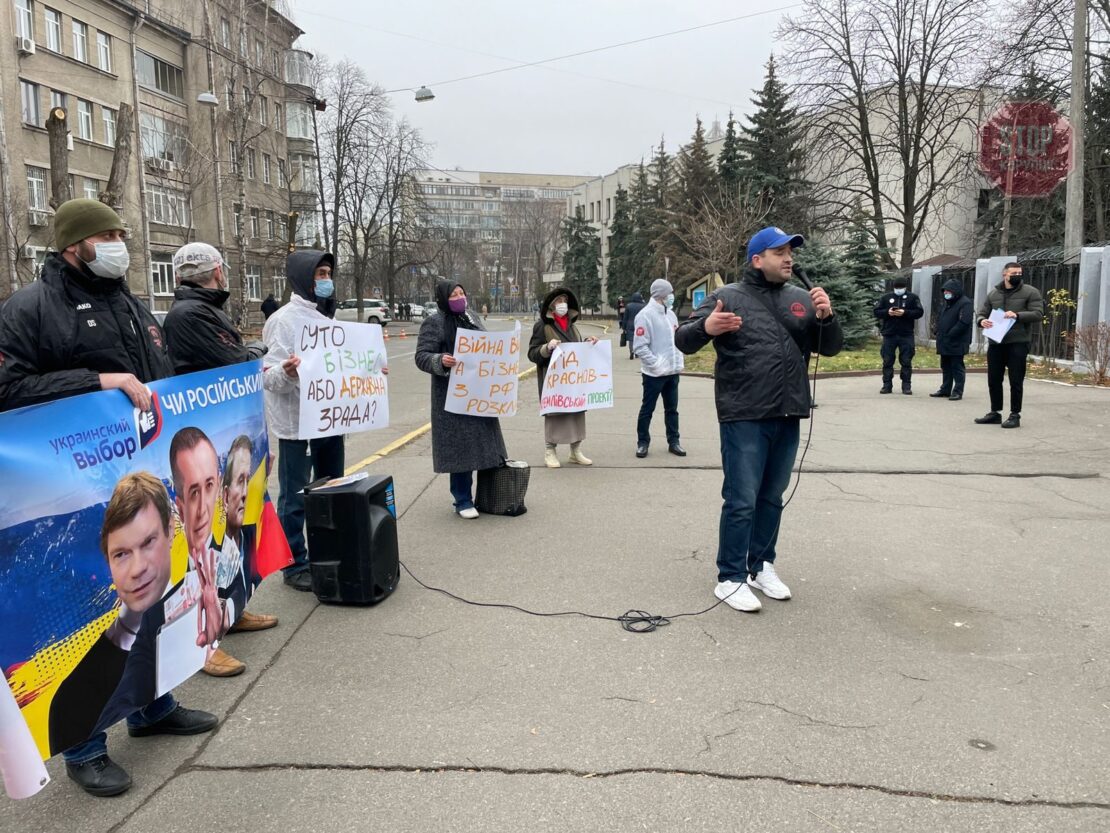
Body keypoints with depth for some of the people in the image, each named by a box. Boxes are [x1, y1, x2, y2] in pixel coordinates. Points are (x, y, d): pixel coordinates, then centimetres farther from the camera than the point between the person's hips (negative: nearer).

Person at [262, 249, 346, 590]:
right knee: (295, 497, 0)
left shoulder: (328, 317, 13)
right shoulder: (285, 319, -12)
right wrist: (287, 371, -38)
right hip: (297, 424, -8)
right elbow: (268, 377, -18)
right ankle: (295, 566, 11)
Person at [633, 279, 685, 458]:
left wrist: (679, 362, 6)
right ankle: (642, 442, 15)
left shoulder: (670, 314, 11)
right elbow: (640, 346, -18)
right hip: (654, 373, -7)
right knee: (647, 409, 5)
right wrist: (656, 364, -21)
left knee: (672, 408, 13)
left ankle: (673, 441, 21)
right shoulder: (645, 315, -13)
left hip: (673, 372, 7)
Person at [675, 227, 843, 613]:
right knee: (742, 501, -3)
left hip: (787, 418, 5)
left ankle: (761, 566, 28)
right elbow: (683, 340, -5)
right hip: (744, 418, -5)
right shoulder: (729, 296, -3)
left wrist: (826, 316, -10)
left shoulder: (802, 299, 10)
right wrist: (705, 327, -28)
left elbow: (831, 348, 11)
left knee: (772, 498, 14)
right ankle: (730, 578, 7)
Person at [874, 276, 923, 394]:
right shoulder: (886, 297, 9)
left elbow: (920, 312, -3)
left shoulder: (912, 298, 4)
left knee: (906, 361, 2)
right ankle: (887, 385, 10)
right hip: (889, 334, 2)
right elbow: (876, 311, 6)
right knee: (887, 361, 3)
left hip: (906, 335, -1)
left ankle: (906, 386, 7)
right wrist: (887, 312, -13)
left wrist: (905, 312, -17)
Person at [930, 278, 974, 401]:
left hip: (956, 343, -9)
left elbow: (964, 322, -22)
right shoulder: (947, 303, 18)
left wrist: (950, 335, -20)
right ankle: (945, 389, 22)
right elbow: (940, 319, 24)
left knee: (957, 368, -2)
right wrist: (939, 332, 8)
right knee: (945, 367, 14)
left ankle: (958, 391, 2)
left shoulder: (965, 303, -11)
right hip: (944, 343, 9)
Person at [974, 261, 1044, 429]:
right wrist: (982, 321, -11)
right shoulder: (993, 293, 11)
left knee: (1016, 381, -1)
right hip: (995, 343, 4)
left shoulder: (1030, 292, -1)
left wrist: (1018, 315, -23)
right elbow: (982, 313, 12)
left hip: (1018, 343, -4)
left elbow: (1038, 313, -9)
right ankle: (995, 413, 22)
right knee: (993, 380, 10)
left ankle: (1015, 415, 7)